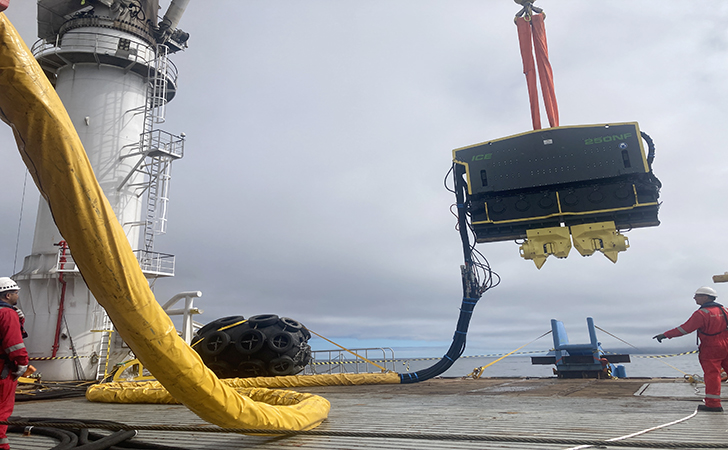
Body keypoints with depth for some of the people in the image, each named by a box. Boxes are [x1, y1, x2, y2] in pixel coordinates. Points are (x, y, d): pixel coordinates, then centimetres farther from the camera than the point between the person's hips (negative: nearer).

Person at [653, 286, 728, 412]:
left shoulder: (702, 313, -14)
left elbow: (685, 329, -18)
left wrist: (665, 335, -14)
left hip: (711, 350, -7)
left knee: (712, 375, -4)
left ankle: (713, 403, -3)